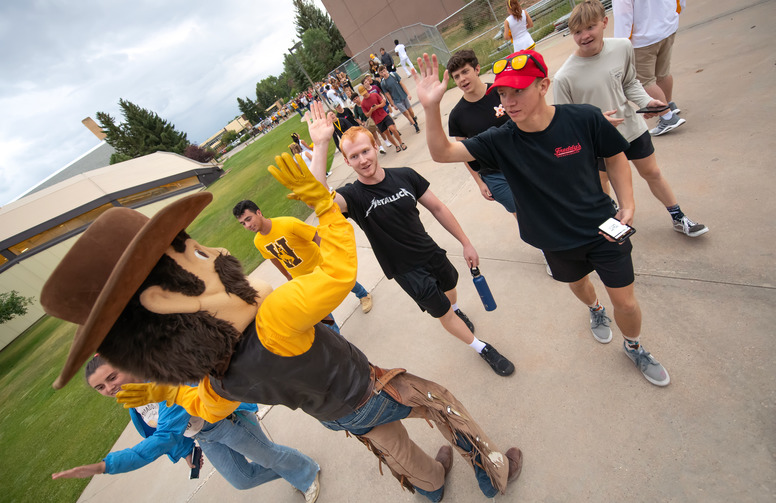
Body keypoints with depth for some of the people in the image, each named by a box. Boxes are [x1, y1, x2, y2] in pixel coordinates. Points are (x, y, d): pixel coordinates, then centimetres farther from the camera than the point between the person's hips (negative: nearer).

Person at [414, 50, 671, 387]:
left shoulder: (584, 118, -20)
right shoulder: (501, 140, -19)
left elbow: (614, 157, -3)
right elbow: (442, 153, -24)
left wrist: (627, 205, -9)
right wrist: (431, 107, -38)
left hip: (602, 228, -1)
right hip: (557, 242, 1)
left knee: (625, 302, 9)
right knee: (577, 283, 27)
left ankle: (634, 348, 44)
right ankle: (595, 310, 66)